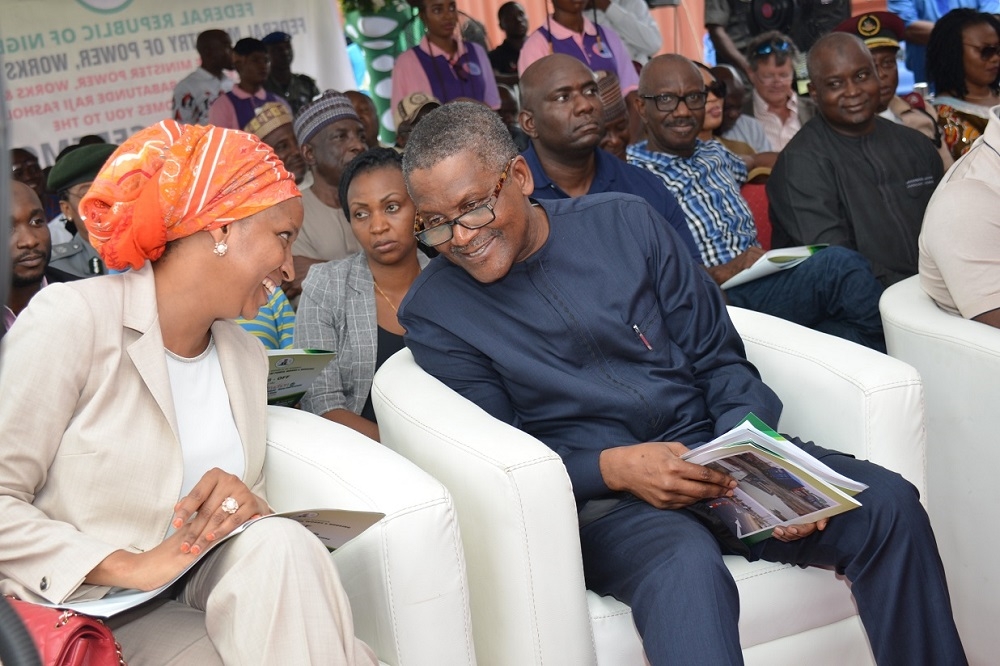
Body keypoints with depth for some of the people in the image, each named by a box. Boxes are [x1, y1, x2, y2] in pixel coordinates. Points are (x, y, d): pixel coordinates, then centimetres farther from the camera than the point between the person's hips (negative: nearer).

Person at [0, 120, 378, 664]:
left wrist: (248, 504, -10)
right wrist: (133, 567, -21)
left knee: (283, 547, -25)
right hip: (100, 615, -6)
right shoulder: (73, 318, -9)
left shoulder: (245, 356, 13)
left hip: (204, 597, 6)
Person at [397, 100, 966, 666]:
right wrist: (615, 468, -20)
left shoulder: (624, 222, 8)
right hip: (596, 497, -4)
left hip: (708, 447, 4)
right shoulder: (434, 314, 1)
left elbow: (718, 357, 9)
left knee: (889, 503, -18)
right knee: (687, 568, -39)